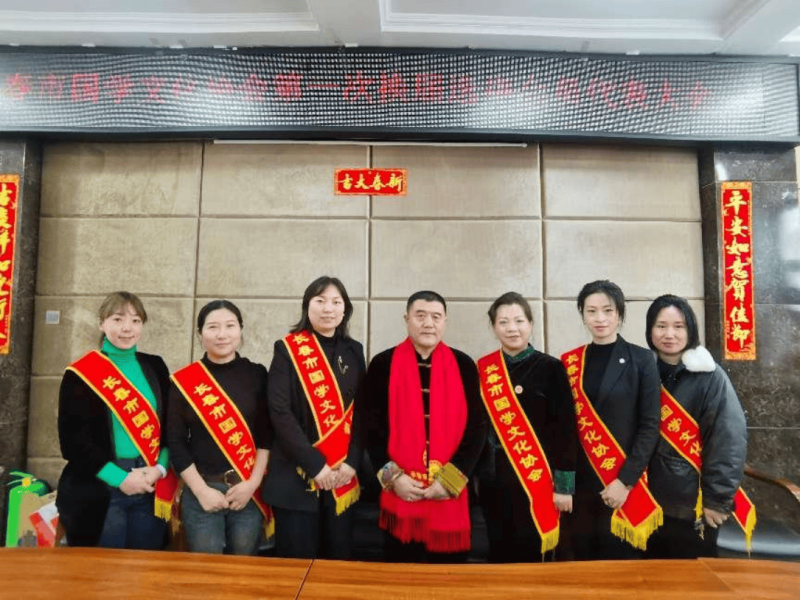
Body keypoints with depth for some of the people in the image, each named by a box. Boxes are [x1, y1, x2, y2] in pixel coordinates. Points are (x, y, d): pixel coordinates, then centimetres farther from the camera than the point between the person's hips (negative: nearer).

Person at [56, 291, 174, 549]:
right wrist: (119, 478, -13)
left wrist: (160, 469, -8)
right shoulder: (80, 374, -4)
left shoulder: (155, 367, 7)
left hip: (151, 488, 3)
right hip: (98, 492, -3)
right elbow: (72, 439, -7)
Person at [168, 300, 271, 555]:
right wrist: (202, 490, -7)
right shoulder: (184, 381, -2)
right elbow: (176, 442, -1)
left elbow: (268, 435, 0)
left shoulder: (257, 375, 0)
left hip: (248, 490, 1)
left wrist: (253, 483, -7)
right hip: (201, 491, 0)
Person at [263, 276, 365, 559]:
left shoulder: (353, 351, 7)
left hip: (343, 476, 3)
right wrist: (315, 464, -15)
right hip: (297, 474, -3)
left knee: (338, 558, 14)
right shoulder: (287, 349, -4)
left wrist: (352, 462, -7)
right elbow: (280, 412, -11)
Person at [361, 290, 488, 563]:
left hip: (450, 493, 1)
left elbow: (477, 426, -1)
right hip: (399, 493, 0)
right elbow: (371, 425, -1)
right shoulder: (382, 364, -1)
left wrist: (450, 479, -8)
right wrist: (392, 476, -8)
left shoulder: (463, 366, 1)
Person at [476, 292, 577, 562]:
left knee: (529, 553, 8)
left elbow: (565, 429, -7)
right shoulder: (483, 369, 2)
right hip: (493, 481, 4)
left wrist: (564, 484, -8)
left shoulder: (551, 368, -7)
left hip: (535, 480, -3)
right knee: (499, 553, 15)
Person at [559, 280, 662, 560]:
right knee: (584, 556, 12)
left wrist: (625, 480, -13)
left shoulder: (641, 360, -3)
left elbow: (650, 426, -6)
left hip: (623, 482, -2)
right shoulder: (570, 362, 3)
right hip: (581, 482, 2)